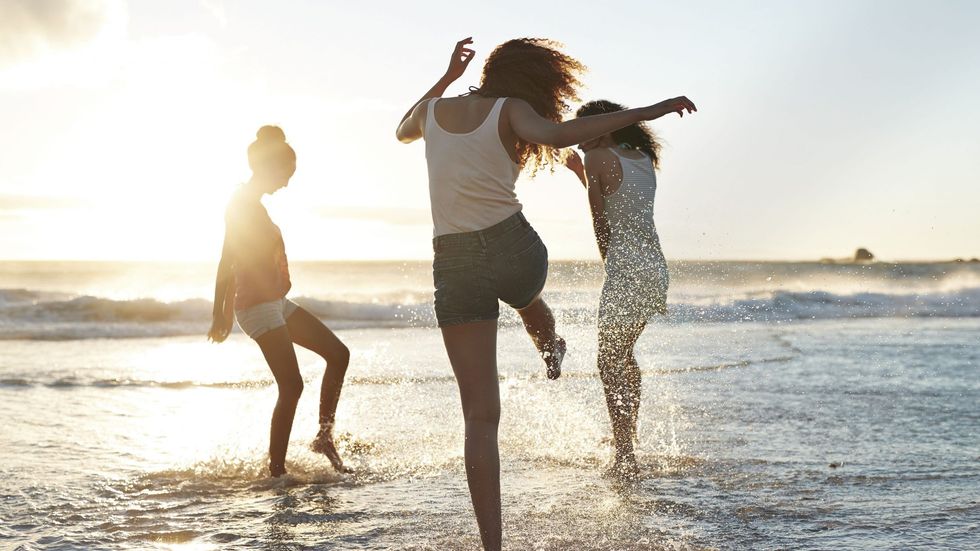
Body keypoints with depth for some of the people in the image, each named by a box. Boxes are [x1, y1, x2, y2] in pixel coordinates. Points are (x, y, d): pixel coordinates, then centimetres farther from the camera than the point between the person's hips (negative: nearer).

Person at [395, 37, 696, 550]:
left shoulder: (432, 109, 10)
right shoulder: (511, 110, -3)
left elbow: (403, 131, 33)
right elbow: (555, 135, -26)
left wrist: (447, 76, 36)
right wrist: (646, 112, -24)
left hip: (454, 265, 2)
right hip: (514, 248, -2)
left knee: (480, 416, 2)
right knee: (528, 296, 40)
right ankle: (550, 351, 73)